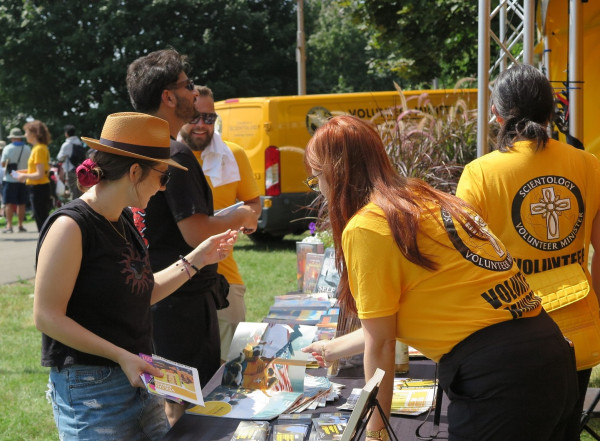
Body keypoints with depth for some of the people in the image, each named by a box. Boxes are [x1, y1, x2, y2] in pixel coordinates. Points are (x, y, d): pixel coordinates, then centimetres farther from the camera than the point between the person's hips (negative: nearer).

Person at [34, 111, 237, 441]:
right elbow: (47, 317, -19)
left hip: (135, 377, 9)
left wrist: (196, 260, 11)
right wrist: (121, 356, -21)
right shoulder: (72, 226, -17)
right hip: (90, 387, -8)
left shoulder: (124, 220, 10)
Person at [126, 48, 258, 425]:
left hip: (151, 295, 9)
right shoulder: (175, 154, -20)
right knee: (189, 410, 0)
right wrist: (241, 217, -7)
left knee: (162, 399, 19)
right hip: (183, 301, -9)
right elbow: (197, 234, -25)